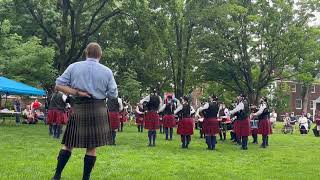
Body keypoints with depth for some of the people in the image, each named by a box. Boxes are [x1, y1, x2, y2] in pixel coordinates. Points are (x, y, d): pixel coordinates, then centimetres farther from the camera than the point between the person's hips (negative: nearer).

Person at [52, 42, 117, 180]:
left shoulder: (73, 67, 2)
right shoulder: (106, 71, 0)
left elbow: (58, 85, -3)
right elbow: (113, 94, 2)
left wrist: (77, 93, -6)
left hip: (77, 109, 1)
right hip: (98, 110, -1)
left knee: (68, 144, 11)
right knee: (92, 147, 6)